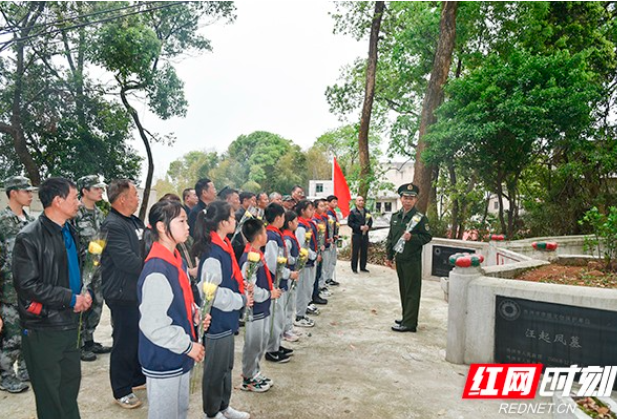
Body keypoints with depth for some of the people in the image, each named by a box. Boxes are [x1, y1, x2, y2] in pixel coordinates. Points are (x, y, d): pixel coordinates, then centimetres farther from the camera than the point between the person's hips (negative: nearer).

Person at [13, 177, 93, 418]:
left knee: (71, 381, 19)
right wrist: (71, 298, -17)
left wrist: (83, 293, 2)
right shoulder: (30, 237, -15)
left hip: (70, 323, 7)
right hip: (43, 328, -7)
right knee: (49, 390, 9)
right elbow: (27, 285, -19)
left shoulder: (69, 232, 8)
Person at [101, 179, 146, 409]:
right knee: (125, 342, 3)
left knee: (140, 336, 20)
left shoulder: (135, 221, 10)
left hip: (139, 290, 9)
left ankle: (138, 377, 37)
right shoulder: (113, 225, -20)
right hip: (124, 294, -9)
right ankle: (121, 391, 19)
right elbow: (127, 261, -26)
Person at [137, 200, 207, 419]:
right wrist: (188, 345, -18)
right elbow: (153, 325, -26)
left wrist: (195, 313, -1)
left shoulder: (177, 260, 3)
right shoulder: (156, 271, -25)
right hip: (162, 360, -8)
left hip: (179, 356, 8)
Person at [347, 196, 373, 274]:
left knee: (364, 251, 8)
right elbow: (349, 223, -7)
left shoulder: (367, 211, 11)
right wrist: (359, 227, -16)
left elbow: (370, 221, 14)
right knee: (355, 252, -1)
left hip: (365, 234, 4)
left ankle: (363, 267, 19)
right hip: (356, 235, -4)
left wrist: (368, 226, -8)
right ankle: (354, 268, 7)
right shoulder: (353, 212, -2)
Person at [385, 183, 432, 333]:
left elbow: (427, 237, -8)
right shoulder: (395, 216, 9)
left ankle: (409, 323, 5)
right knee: (403, 290, 17)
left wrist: (412, 237, -23)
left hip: (412, 260, -7)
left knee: (412, 292, 0)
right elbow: (390, 237, 14)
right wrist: (389, 256, 14)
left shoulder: (420, 218, -9)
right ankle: (406, 318, 30)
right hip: (399, 259, 7)